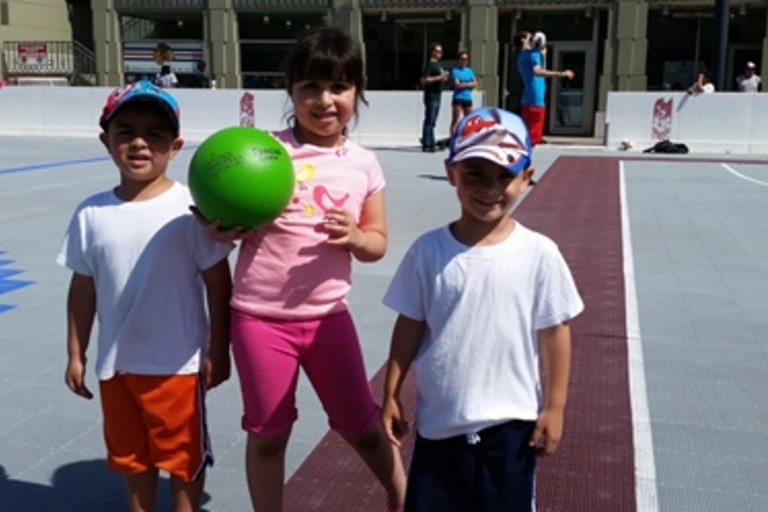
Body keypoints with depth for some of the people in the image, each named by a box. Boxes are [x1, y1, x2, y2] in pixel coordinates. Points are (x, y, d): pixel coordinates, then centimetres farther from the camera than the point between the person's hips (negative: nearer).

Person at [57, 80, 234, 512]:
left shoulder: (191, 209, -15)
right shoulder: (92, 214, -3)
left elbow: (218, 282, -9)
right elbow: (83, 290, 5)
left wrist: (218, 351, -7)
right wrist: (76, 355, 9)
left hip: (177, 361, -4)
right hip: (115, 362, 4)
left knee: (184, 454, 14)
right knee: (131, 455, 23)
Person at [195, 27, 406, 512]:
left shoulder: (364, 163, -1)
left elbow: (377, 242, 5)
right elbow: (235, 216, -2)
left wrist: (354, 236, -17)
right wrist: (223, 229, -26)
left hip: (329, 314, 2)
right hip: (260, 316, -2)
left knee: (362, 425, 16)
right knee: (267, 434, 13)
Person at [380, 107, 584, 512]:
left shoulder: (539, 254, -11)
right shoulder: (428, 251, -8)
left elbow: (554, 332, -4)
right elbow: (410, 326, 0)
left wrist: (554, 407, -1)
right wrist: (391, 394, 2)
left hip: (509, 422, -1)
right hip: (440, 418, 1)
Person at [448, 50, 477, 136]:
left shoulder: (469, 70, 12)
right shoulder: (455, 71, -5)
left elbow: (475, 83, 6)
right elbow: (457, 85, -14)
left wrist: (463, 84, -6)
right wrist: (469, 84, -4)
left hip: (468, 98, 6)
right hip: (458, 98, -6)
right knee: (455, 120, -7)